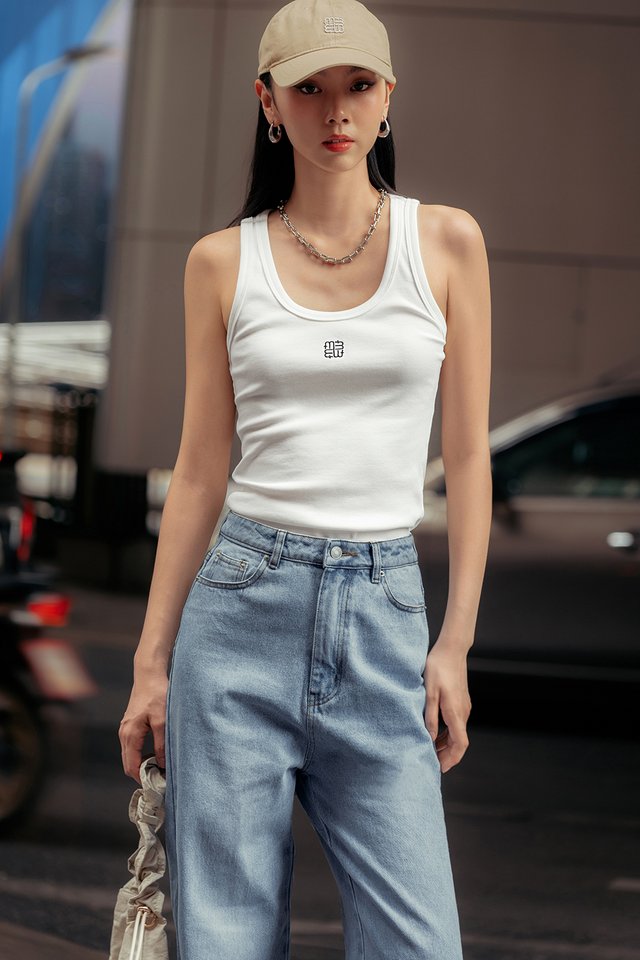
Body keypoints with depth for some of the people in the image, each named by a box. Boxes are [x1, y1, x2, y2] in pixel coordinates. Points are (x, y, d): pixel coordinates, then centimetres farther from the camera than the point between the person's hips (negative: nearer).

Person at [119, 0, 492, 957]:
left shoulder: (446, 241, 6)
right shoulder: (222, 261, 6)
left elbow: (467, 455, 6)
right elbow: (200, 470, 9)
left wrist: (456, 644, -1)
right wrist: (152, 659, 6)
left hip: (383, 610, 0)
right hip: (243, 600, 0)